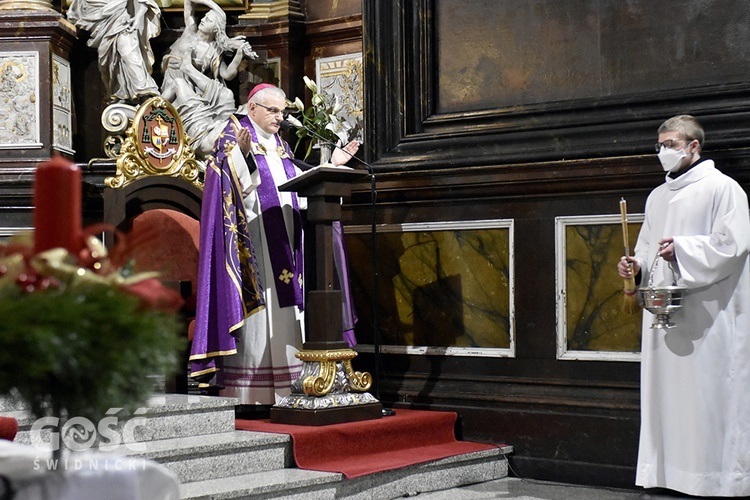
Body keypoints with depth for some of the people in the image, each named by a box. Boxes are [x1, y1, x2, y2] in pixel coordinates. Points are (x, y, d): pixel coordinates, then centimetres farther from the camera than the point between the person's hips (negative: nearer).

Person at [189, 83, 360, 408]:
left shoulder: (280, 146, 22)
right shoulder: (234, 134, 0)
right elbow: (235, 185, -14)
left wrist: (330, 164, 20)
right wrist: (240, 153, -31)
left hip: (283, 239, 8)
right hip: (253, 239, -7)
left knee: (285, 315, 3)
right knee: (257, 310, -12)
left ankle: (284, 388, 4)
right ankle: (250, 392, -11)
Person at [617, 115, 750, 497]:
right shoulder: (657, 197, 20)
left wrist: (682, 250, -19)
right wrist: (636, 267, 3)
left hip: (707, 316, -7)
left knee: (708, 391, -9)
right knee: (666, 392, 5)